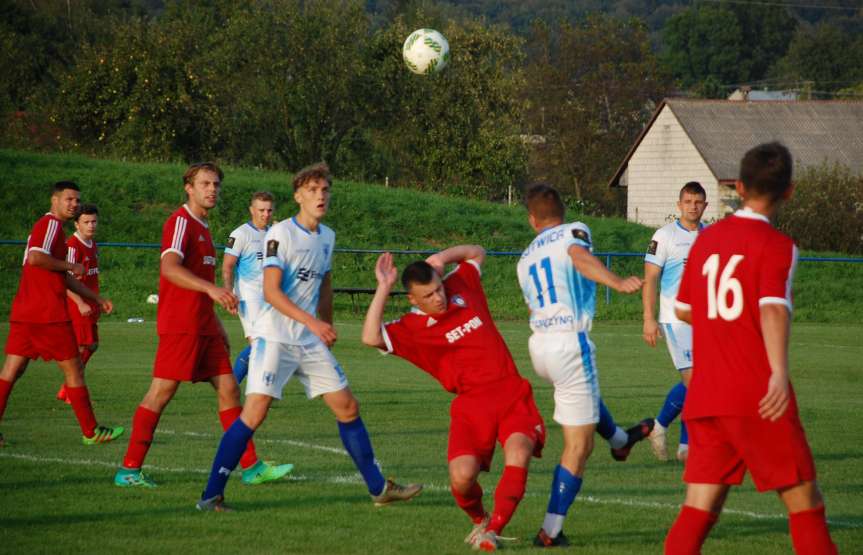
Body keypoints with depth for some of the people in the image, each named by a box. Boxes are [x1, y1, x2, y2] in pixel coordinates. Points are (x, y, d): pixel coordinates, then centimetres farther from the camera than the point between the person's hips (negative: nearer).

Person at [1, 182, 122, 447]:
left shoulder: (50, 226, 24)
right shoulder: (51, 224, -8)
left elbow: (65, 279, 30)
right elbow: (35, 257, -25)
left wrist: (97, 298, 28)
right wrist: (70, 266, -13)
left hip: (23, 313, 9)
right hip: (48, 314, -9)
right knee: (73, 369, 2)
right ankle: (90, 431, 10)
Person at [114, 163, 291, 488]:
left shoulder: (202, 227, 20)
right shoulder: (181, 222, -9)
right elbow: (170, 268, -26)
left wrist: (217, 325, 26)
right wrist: (211, 289, -37)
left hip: (203, 326, 9)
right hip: (179, 324, -9)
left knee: (228, 388, 5)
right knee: (162, 392, -7)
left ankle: (251, 467, 7)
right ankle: (129, 470, -2)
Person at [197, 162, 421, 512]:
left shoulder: (327, 237, 11)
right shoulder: (281, 233, -12)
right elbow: (271, 291, -19)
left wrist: (327, 326, 28)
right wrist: (312, 322, -26)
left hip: (311, 342, 7)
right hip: (274, 336, -7)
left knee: (347, 408, 8)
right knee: (254, 413, -16)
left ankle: (378, 488, 18)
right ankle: (211, 496, -11)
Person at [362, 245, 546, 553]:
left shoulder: (461, 287, 11)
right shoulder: (412, 328, 0)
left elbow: (477, 252, 29)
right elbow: (371, 337, -17)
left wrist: (443, 257, 9)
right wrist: (383, 288, -12)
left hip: (513, 397, 2)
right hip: (472, 405, -2)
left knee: (518, 454, -28)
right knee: (462, 475, -21)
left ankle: (493, 530, -23)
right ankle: (478, 520, 13)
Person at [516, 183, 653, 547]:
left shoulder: (525, 259, 19)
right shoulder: (574, 232, 2)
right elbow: (580, 257, -20)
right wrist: (616, 282, -34)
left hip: (538, 345, 7)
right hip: (570, 343, -7)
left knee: (583, 385, 40)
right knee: (578, 446, -1)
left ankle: (619, 439, 63)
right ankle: (551, 531, -4)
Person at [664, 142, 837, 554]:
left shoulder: (706, 239, 12)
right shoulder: (777, 245, -6)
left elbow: (683, 310, 21)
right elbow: (773, 308, -22)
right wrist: (780, 373, -35)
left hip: (705, 397, 5)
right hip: (758, 399, -5)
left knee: (701, 505, 3)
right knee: (804, 500, 3)